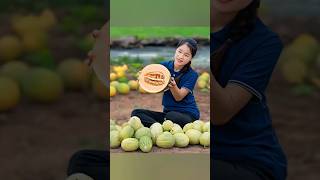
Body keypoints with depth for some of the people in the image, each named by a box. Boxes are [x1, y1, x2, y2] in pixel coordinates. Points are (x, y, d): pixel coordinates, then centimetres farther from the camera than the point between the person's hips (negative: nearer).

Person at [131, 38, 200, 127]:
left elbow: (179, 97, -13)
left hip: (188, 114, -5)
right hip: (167, 112, 5)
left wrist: (173, 86, -33)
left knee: (171, 116, -40)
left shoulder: (192, 75, -9)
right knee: (136, 113, -14)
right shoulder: (164, 66, 1)